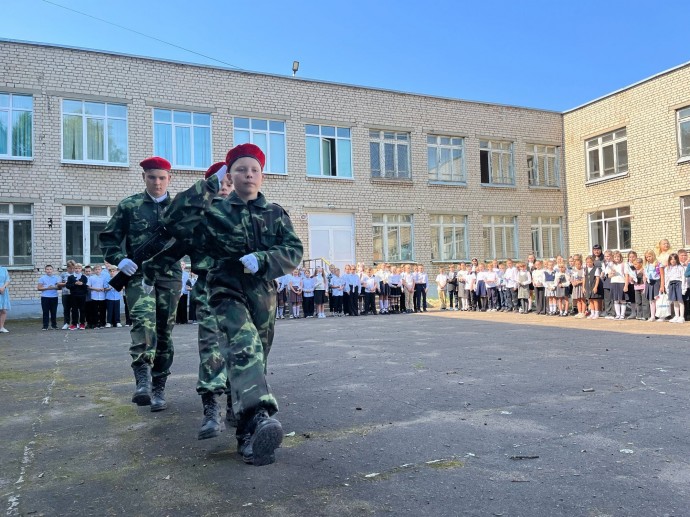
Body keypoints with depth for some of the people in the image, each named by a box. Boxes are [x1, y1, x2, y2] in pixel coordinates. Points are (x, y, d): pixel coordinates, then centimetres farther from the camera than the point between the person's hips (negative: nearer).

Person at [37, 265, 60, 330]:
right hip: (45, 297, -1)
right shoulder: (42, 278, 2)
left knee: (54, 312, 6)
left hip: (54, 297, 1)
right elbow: (39, 288, -1)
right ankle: (45, 326, 6)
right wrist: (47, 288, -15)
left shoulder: (56, 278, 5)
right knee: (45, 312, 1)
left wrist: (54, 287, -17)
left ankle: (54, 325, 15)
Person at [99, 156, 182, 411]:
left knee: (164, 332, 6)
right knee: (143, 321, -26)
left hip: (170, 276, 2)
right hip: (139, 274, -2)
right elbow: (108, 238, 8)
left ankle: (158, 388, 16)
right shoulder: (128, 206, 7)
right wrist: (119, 259, -9)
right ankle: (143, 381, -31)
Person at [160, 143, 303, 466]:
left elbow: (294, 251, -1)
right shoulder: (216, 211, 3)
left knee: (256, 360, 12)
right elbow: (175, 222, -12)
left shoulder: (276, 214, 10)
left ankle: (248, 435, 28)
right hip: (228, 292, -4)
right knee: (244, 345, -31)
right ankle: (260, 417, -47)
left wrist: (261, 259, -20)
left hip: (263, 296, 4)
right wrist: (208, 185, -10)